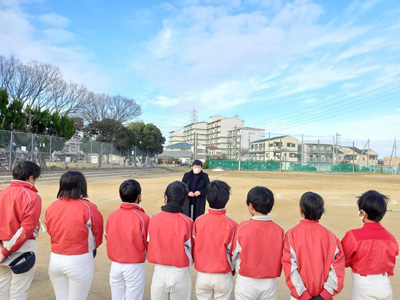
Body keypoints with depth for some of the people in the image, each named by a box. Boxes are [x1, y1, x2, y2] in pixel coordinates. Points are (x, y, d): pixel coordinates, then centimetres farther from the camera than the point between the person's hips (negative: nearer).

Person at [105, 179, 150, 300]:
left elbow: (107, 237, 3)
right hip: (135, 267, -4)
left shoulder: (111, 216, -6)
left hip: (115, 265, 4)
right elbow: (149, 244, -10)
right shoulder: (143, 218, -18)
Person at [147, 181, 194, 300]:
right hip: (180, 273, -2)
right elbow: (190, 249, -7)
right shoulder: (187, 222, -16)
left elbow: (149, 245, 1)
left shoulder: (154, 219, -9)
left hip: (159, 271, 2)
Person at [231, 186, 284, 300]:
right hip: (269, 283, 2)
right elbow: (281, 258, 0)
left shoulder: (242, 228, -15)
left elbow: (233, 255, -5)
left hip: (246, 282, -2)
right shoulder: (279, 230, -10)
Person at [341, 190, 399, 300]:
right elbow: (390, 264, 9)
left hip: (363, 285, -4)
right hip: (385, 285, 4)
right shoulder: (390, 237, -5)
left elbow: (344, 261, -8)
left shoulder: (353, 236, -20)